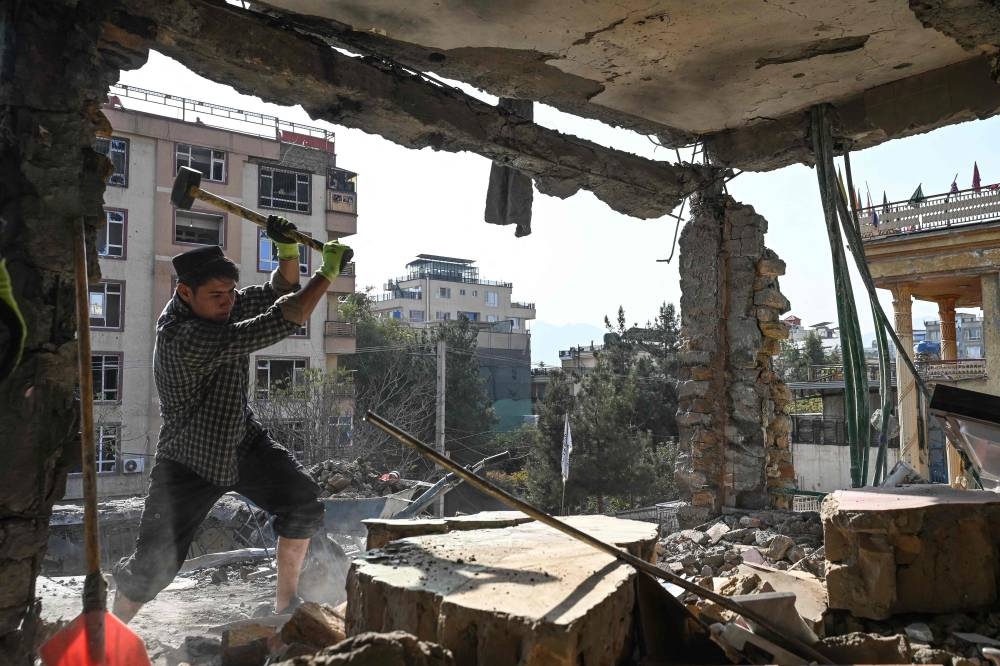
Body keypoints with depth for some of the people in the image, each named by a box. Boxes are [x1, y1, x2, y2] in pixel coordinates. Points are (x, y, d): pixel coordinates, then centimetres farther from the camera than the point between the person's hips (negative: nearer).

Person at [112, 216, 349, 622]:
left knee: (304, 505, -7)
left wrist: (288, 251, -14)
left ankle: (286, 605, 11)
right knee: (154, 565, -2)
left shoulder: (222, 305, -8)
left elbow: (278, 293, 6)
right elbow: (279, 323, -37)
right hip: (189, 461, -7)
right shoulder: (183, 338, -32)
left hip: (243, 441, 7)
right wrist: (329, 271, -33)